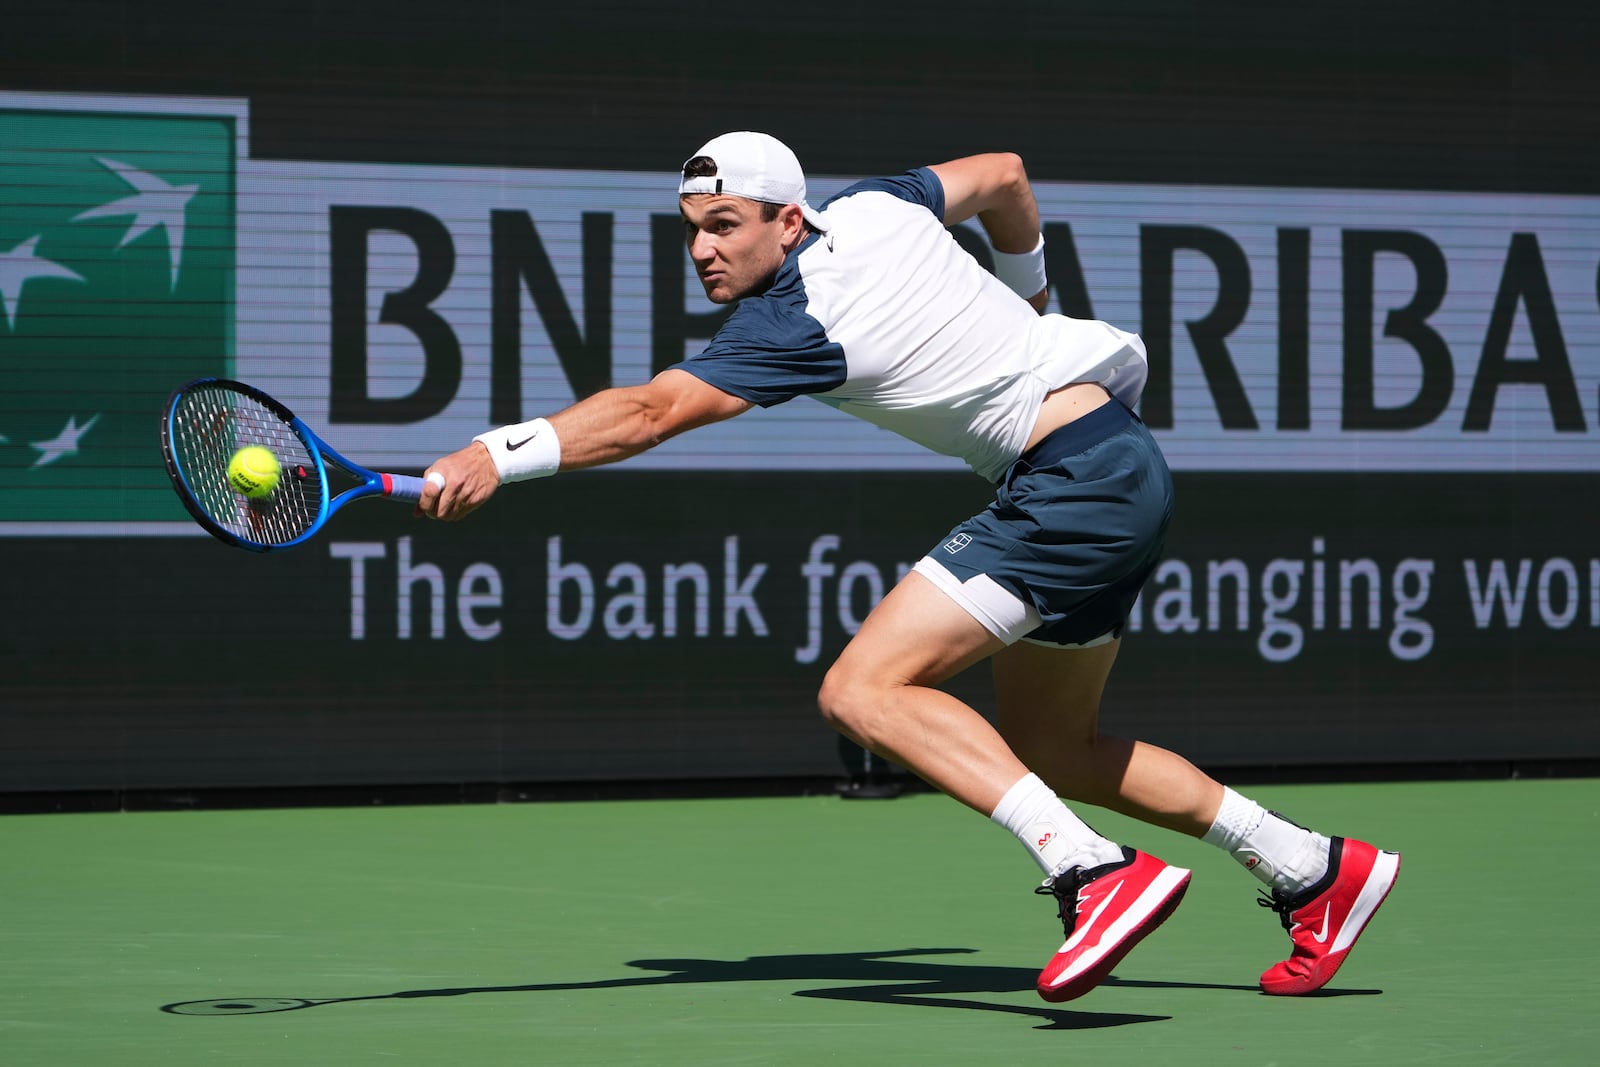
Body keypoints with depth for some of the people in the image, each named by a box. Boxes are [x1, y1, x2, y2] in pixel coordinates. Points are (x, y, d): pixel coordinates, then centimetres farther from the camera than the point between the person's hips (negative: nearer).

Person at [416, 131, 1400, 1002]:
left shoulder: (795, 321, -17)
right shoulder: (872, 210, 6)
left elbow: (649, 413, -26)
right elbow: (1005, 174, 23)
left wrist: (501, 455, -32)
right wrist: (1028, 295, 38)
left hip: (1078, 478, -10)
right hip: (1122, 470, 10)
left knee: (865, 691, -20)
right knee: (1048, 749, 22)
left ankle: (1094, 871, -29)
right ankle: (1316, 869, 27)